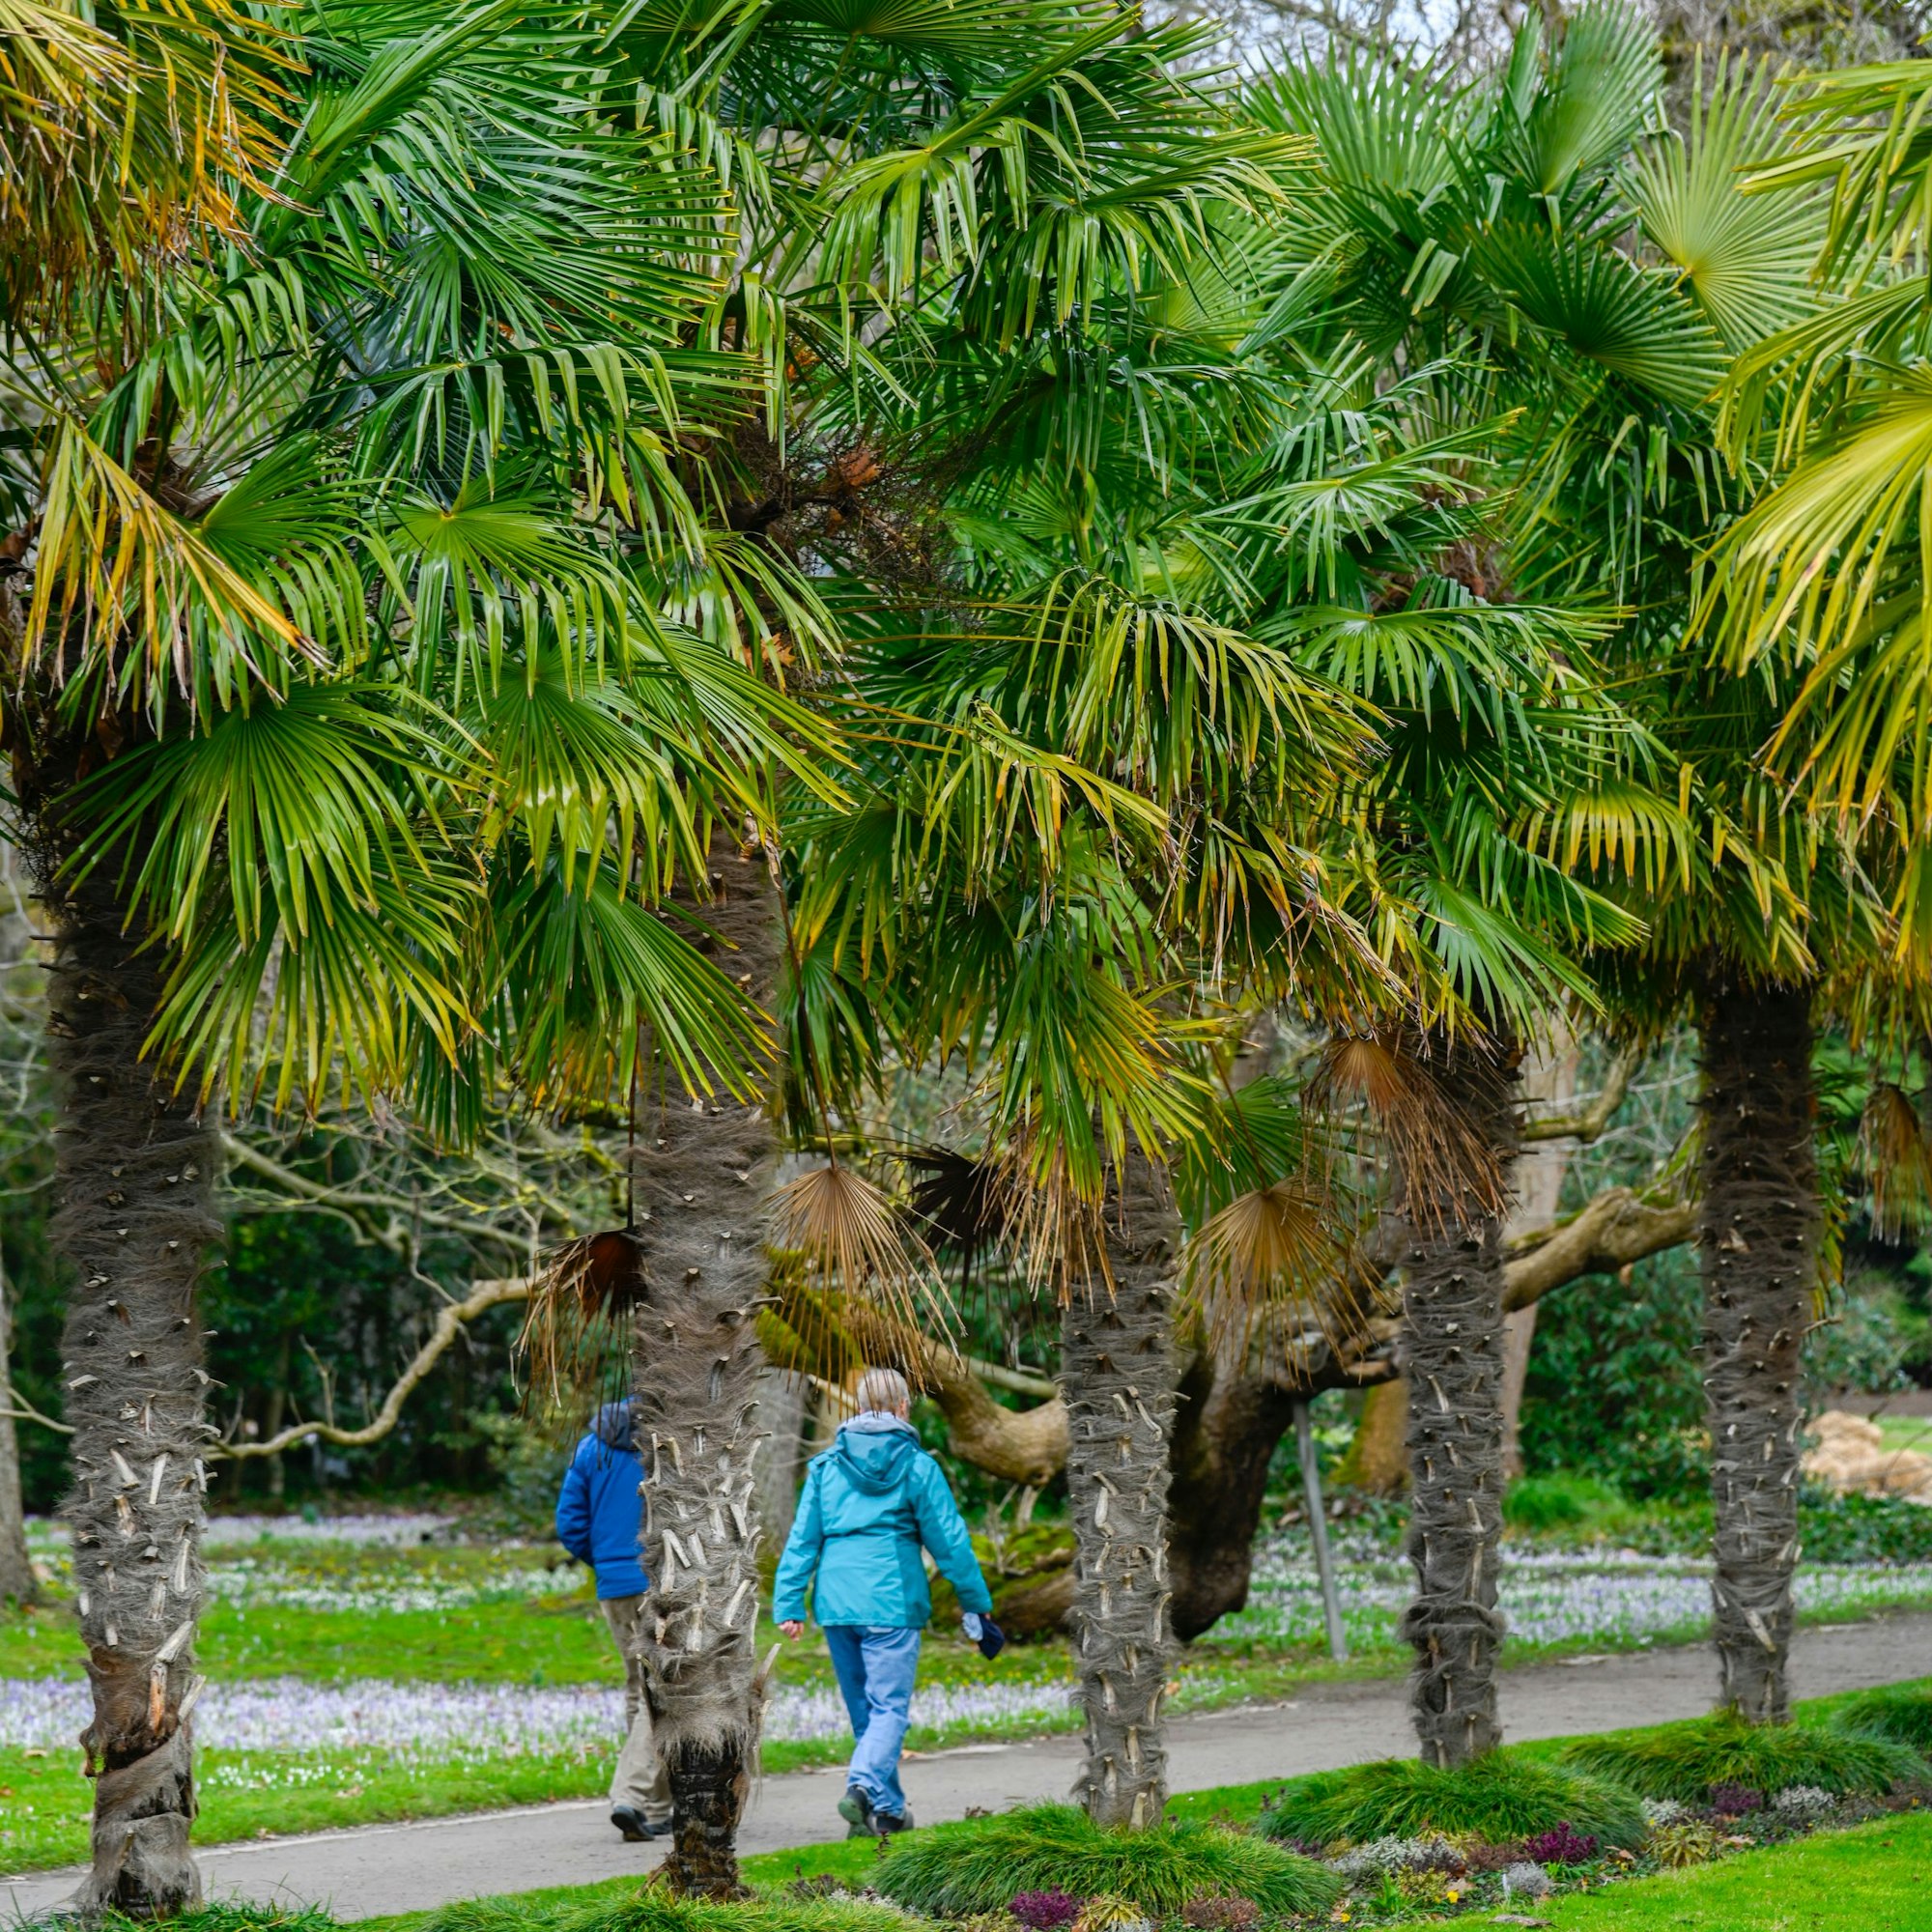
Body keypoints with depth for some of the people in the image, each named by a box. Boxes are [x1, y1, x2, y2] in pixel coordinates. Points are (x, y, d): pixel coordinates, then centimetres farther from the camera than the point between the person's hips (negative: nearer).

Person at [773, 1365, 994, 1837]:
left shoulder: (827, 1465, 8)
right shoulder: (916, 1465, -1)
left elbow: (802, 1538, 5)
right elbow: (949, 1540, 2)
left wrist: (788, 1604, 5)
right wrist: (977, 1601, 11)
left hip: (836, 1599, 4)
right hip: (891, 1600, -4)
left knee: (862, 1709, 14)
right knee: (889, 1707, -3)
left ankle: (888, 1809, 18)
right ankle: (863, 1785, -26)